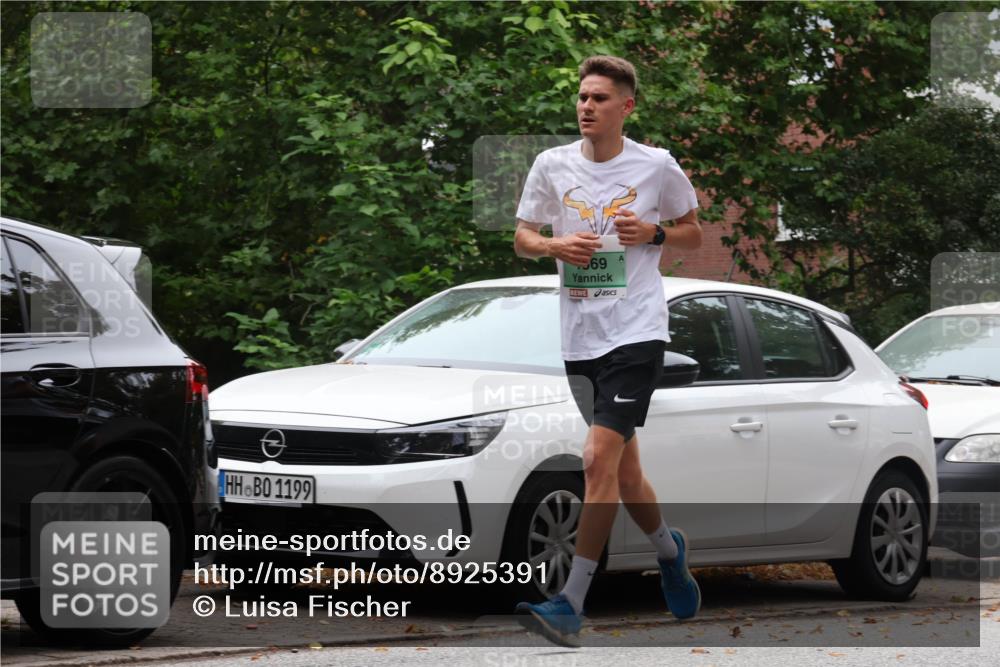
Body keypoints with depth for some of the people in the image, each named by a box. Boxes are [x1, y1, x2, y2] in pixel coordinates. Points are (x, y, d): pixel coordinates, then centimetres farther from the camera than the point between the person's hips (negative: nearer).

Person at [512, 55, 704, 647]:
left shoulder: (656, 166, 0)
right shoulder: (553, 165, 6)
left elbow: (693, 233, 12)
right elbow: (522, 238, 13)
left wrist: (653, 232, -9)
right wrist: (556, 246, -8)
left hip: (637, 333, -4)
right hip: (581, 338, 4)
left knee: (600, 459, -18)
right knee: (623, 471, 13)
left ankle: (571, 605, -19)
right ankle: (669, 547, 43)